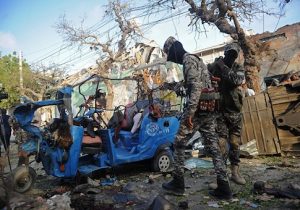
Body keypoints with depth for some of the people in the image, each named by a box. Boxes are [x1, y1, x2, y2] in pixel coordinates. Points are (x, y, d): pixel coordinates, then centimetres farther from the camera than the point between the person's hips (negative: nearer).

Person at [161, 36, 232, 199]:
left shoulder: (188, 59, -7)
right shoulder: (196, 60, 24)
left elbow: (196, 86, -21)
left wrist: (190, 111, -24)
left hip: (197, 109, -10)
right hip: (209, 109, 10)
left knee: (179, 143, 2)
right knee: (213, 147, 7)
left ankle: (178, 184, 10)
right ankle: (224, 187, 10)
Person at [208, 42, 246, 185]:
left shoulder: (239, 69, 7)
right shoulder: (214, 67, 2)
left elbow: (236, 80, -14)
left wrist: (223, 67, -14)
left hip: (235, 112, 3)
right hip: (219, 111, -3)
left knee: (235, 144, 7)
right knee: (220, 143, -7)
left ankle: (235, 172, 19)